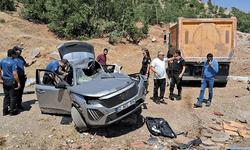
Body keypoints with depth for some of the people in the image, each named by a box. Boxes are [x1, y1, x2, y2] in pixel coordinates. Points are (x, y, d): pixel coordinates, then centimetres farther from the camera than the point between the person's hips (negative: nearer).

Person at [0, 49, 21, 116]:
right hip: (11, 81, -7)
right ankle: (12, 111, 10)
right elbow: (15, 74, -21)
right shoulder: (13, 63, -16)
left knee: (6, 96, 16)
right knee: (13, 96, 4)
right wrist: (18, 82, -15)